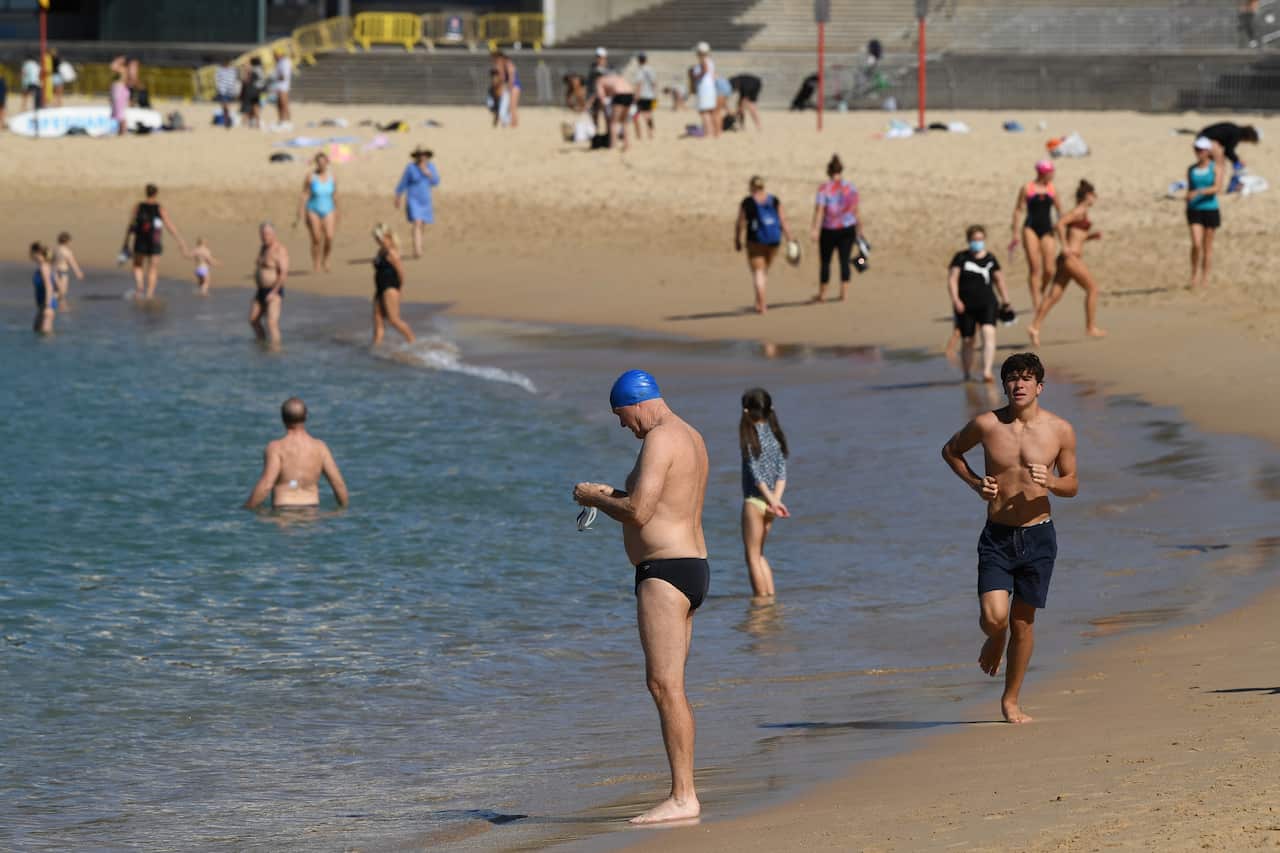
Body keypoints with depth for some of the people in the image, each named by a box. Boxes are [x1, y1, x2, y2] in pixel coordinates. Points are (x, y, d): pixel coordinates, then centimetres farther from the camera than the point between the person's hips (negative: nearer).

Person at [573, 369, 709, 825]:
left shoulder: (659, 440, -15)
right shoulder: (690, 437, 18)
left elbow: (638, 513, -21)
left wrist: (593, 498, -5)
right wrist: (613, 494, 19)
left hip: (665, 571, -11)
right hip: (692, 566, 11)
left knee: (666, 685, -12)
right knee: (663, 685, 13)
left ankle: (683, 797, -15)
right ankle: (683, 794, 13)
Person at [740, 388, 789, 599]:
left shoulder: (749, 434, -11)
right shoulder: (774, 433, 7)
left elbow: (755, 472, -15)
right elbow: (782, 471, 2)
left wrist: (772, 501, -14)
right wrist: (775, 499, -5)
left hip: (754, 500, -7)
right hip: (769, 501, 7)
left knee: (753, 556, 2)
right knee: (759, 554, 19)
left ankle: (762, 598, 1)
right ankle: (771, 596, 16)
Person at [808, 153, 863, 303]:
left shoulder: (824, 189, -10)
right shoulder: (851, 188, 2)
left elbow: (819, 210, -16)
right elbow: (855, 211, 7)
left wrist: (814, 229, -19)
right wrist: (858, 228, 18)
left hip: (829, 230, -3)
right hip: (848, 228, 3)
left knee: (825, 261, 9)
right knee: (845, 260, 6)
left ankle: (822, 294, 15)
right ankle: (844, 292, 3)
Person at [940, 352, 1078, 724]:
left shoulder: (1060, 431, -5)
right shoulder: (986, 425, -6)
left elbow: (1073, 484, 6)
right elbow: (950, 451, 13)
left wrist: (1051, 482, -17)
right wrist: (974, 482, -3)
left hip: (1038, 537, 1)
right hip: (997, 536, 0)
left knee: (1023, 622, 7)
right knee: (993, 617, -14)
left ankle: (1011, 700, 23)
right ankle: (995, 639, 24)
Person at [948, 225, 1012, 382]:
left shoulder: (990, 259, 7)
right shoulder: (961, 257, 0)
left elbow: (999, 280, 18)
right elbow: (952, 279, -3)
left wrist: (1005, 300, 17)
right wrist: (955, 299, -15)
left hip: (987, 304, 0)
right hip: (966, 306, 0)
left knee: (989, 334, -21)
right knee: (967, 341, 7)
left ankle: (987, 372, -29)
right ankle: (967, 374, 27)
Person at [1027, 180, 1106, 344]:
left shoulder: (1080, 212, 20)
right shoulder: (1080, 211, -8)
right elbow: (1060, 223, -21)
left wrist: (1091, 236, 17)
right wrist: (1065, 247, -21)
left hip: (1067, 258, 9)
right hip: (1072, 257, -9)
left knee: (1054, 294, 0)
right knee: (1092, 288, 3)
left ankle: (1035, 327, -10)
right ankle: (1091, 327, 8)